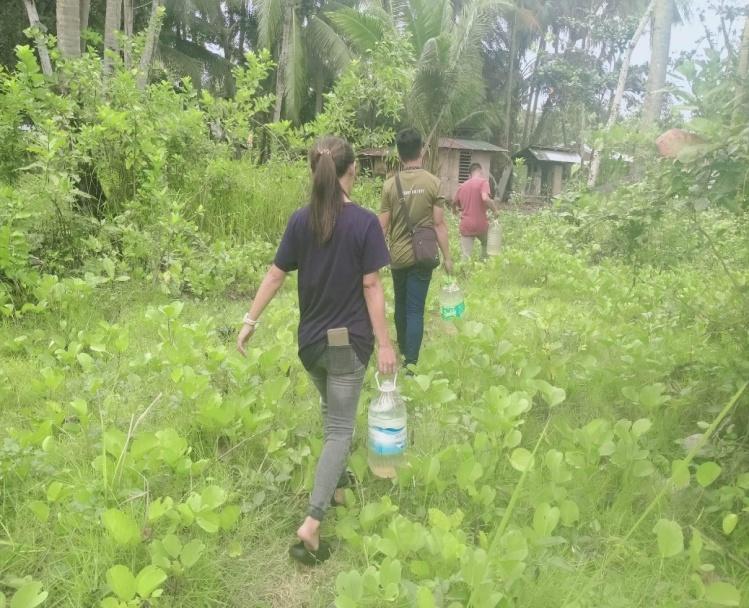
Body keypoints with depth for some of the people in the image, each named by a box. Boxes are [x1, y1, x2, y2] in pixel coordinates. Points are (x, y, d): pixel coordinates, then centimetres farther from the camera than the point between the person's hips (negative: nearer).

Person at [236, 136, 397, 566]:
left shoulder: (301, 220, -1)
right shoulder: (365, 222, -13)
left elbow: (276, 275, 1)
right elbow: (372, 286, -14)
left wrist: (251, 321, 11)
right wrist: (385, 343, -9)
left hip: (311, 340, 5)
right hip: (348, 341, -4)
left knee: (333, 415, 27)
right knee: (340, 428, 2)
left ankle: (336, 479, 45)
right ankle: (311, 524, -4)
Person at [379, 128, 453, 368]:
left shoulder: (390, 185, -4)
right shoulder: (433, 182, -7)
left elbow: (383, 226, -2)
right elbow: (439, 224, -8)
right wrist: (447, 257, 1)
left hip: (397, 256, 2)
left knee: (401, 305, 19)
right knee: (415, 310, 0)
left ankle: (402, 351, 36)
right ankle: (410, 363, -3)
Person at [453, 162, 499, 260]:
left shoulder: (463, 185, 12)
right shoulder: (483, 181, -5)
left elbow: (454, 203, 19)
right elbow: (485, 198, -22)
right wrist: (495, 209, -9)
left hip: (466, 225, 3)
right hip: (481, 224, -3)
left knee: (466, 257, 2)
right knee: (486, 245, 26)